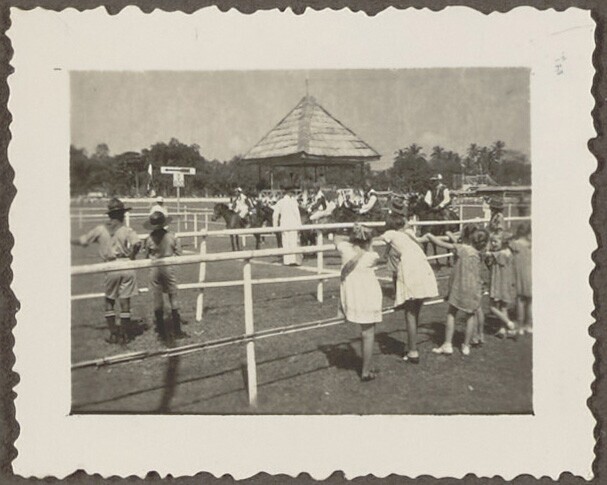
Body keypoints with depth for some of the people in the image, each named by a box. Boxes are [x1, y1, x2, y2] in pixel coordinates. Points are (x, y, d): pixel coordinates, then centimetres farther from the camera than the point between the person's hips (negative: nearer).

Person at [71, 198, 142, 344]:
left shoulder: (100, 229, 2)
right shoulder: (126, 230, -5)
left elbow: (82, 241, 8)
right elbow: (137, 244, -21)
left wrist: (69, 240, 28)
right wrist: (131, 256, -2)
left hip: (110, 269, 1)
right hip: (126, 268, -1)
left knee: (109, 301, 17)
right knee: (125, 301, 8)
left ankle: (113, 334, 19)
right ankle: (124, 335, 16)